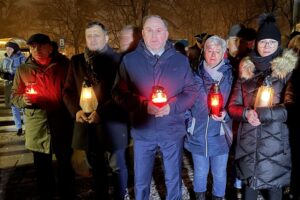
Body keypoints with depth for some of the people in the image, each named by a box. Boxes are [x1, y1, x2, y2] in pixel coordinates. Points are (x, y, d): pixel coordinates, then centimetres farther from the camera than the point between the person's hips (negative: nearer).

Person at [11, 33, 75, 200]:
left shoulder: (63, 66, 1)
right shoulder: (23, 70, 5)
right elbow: (14, 96, 9)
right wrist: (23, 100, -13)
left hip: (62, 125, -1)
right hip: (37, 127, 1)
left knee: (65, 165, 11)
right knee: (42, 168, 15)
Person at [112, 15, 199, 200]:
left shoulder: (181, 60, 3)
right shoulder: (129, 60, 0)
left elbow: (192, 91, 3)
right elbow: (119, 93, -2)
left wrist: (172, 107, -15)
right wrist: (144, 105, -18)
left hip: (173, 130, 1)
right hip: (142, 131, 0)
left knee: (173, 179, 18)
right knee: (141, 181, 13)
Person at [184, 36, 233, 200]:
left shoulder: (230, 77, -2)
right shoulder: (195, 75, -1)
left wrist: (225, 115, -17)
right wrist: (188, 123, -2)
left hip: (220, 136, 0)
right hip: (198, 135, 1)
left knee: (219, 174, 14)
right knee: (200, 172, 17)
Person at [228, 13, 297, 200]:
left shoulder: (288, 69, -1)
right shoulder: (247, 69, 8)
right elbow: (233, 106, 7)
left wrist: (264, 113, -18)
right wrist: (247, 113, -13)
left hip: (276, 141, -2)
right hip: (249, 141, 3)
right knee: (250, 184, 13)